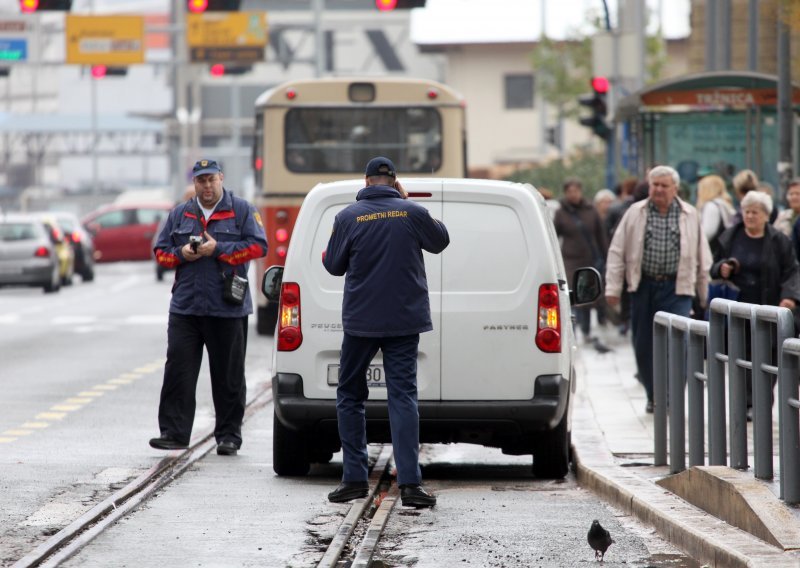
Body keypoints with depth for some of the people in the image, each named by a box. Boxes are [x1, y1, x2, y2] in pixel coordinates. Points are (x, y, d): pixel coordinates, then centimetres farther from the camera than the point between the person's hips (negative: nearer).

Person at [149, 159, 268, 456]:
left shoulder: (241, 210, 3)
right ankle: (174, 432, -1)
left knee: (229, 376, 3)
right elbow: (160, 251, 16)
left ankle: (229, 435, 11)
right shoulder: (180, 214, 14)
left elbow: (258, 245, -7)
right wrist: (181, 254, -6)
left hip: (227, 309, -3)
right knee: (177, 371, -4)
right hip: (185, 307, 3)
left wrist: (218, 249, -14)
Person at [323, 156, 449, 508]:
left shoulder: (348, 217, -5)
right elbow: (440, 241, 14)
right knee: (403, 397, -1)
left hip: (361, 321, -1)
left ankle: (354, 478, 11)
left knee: (350, 396, 13)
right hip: (404, 321, 1)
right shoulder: (412, 213, -3)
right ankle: (409, 483, -11)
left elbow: (334, 265, 3)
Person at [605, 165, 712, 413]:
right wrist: (613, 288, -2)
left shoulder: (690, 216, 6)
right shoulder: (635, 213, 6)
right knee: (643, 345, 6)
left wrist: (704, 295, 10)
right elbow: (617, 252, 6)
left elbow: (702, 257, 12)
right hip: (643, 286, 2)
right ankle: (653, 396, 20)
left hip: (677, 289, -2)